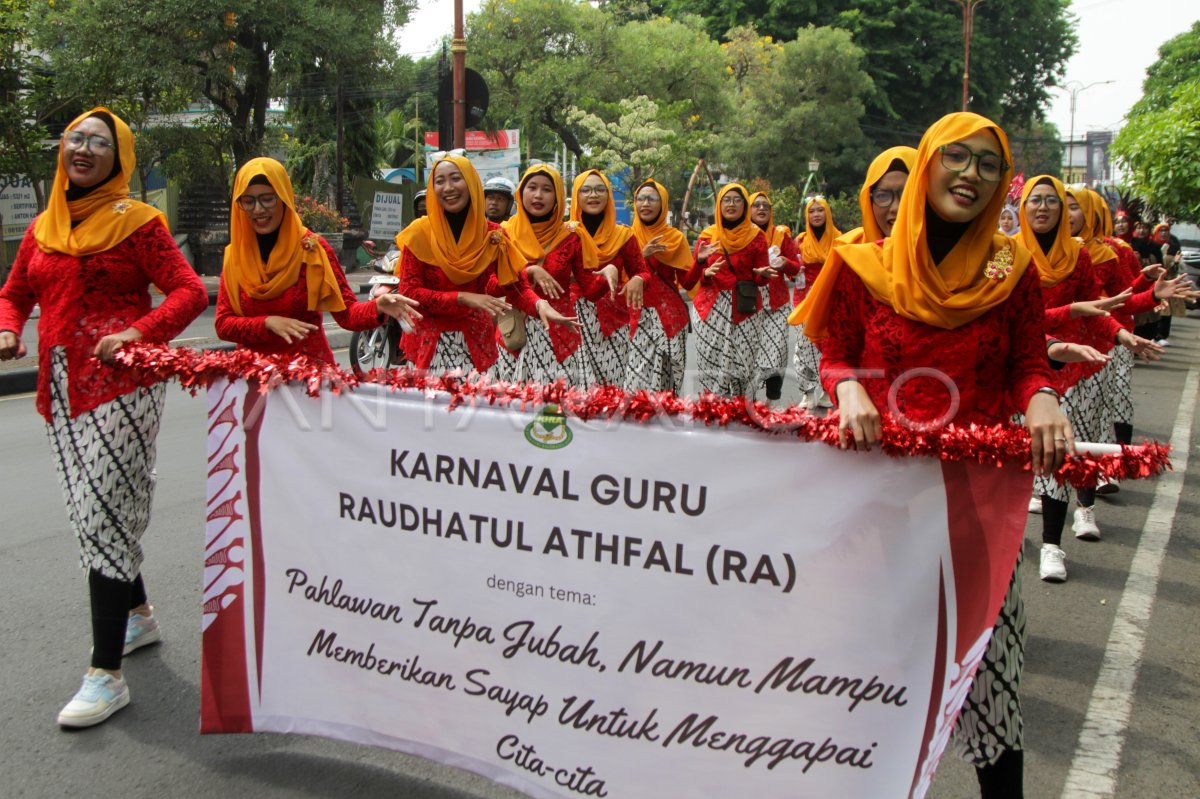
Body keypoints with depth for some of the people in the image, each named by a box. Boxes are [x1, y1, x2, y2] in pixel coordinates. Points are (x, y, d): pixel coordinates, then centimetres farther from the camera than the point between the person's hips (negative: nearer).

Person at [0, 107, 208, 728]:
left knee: (103, 518, -10)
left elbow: (189, 291, -8)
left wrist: (140, 332, -22)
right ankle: (137, 616, 38)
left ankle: (107, 675, -5)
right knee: (95, 514, 16)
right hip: (60, 389, 7)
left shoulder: (136, 221, -2)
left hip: (120, 385, -7)